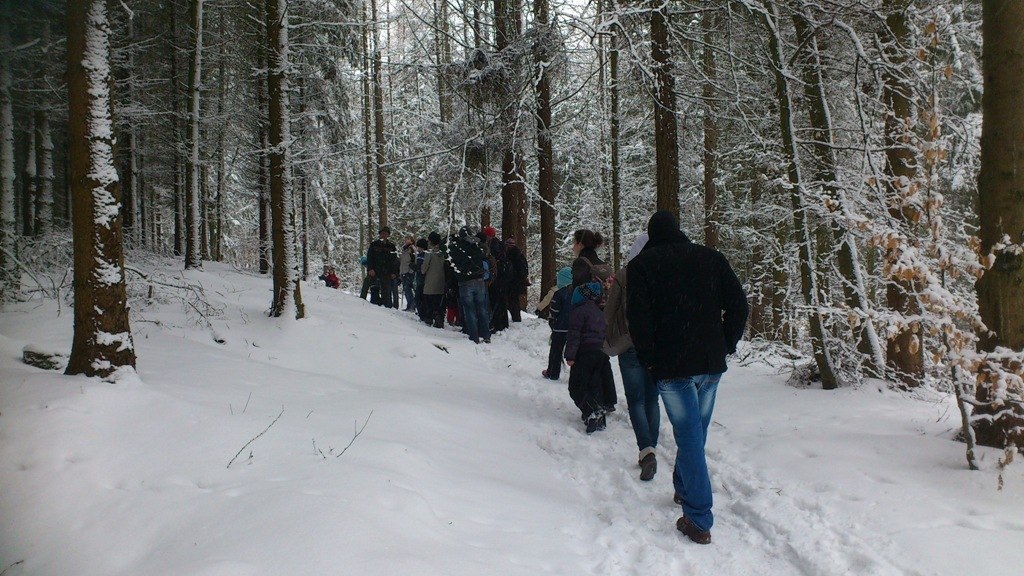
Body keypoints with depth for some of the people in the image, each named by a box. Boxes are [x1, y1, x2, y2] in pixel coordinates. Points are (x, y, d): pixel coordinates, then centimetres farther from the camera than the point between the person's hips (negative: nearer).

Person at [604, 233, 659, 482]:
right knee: (652, 400, 13)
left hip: (630, 346, -2)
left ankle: (646, 450, -16)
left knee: (636, 400, 2)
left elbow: (609, 311, -1)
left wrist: (611, 342, 11)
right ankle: (650, 449, 17)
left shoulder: (624, 276, -7)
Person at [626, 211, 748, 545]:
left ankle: (699, 520, -4)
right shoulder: (711, 258, 7)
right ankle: (684, 488, 37)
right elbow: (739, 305, 3)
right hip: (711, 363, 4)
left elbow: (638, 317, -11)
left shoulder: (641, 264, -3)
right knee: (695, 432, 19)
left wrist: (648, 360, 0)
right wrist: (727, 346, 11)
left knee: (689, 436, -2)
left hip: (672, 367, -4)